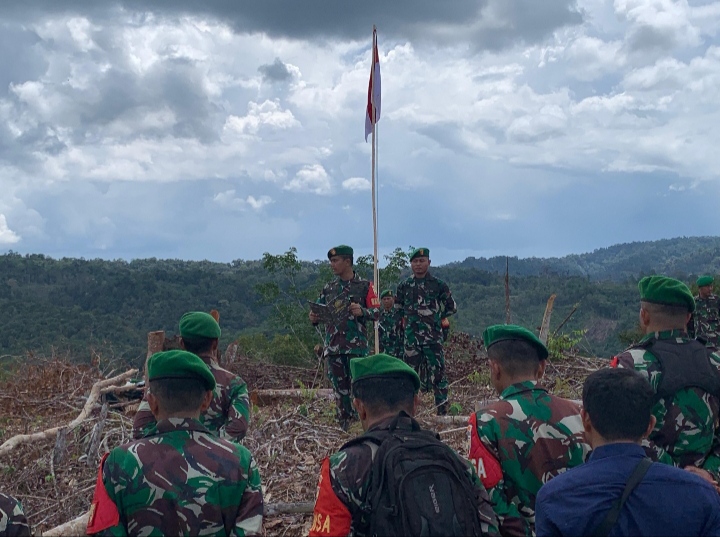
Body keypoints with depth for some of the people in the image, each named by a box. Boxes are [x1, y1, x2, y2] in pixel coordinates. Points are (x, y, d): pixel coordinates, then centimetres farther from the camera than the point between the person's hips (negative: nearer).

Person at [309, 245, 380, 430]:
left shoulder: (365, 286, 3)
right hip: (333, 346, 5)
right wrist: (314, 318, -1)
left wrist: (362, 312, -20)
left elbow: (377, 312, -1)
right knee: (340, 390, 7)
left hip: (356, 346, -5)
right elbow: (318, 313, 22)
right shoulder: (328, 288, 16)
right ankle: (344, 427, 13)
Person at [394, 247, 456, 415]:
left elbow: (452, 307, 11)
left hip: (434, 336, -2)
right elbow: (398, 307, 24)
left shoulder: (439, 285, 1)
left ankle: (442, 410, 3)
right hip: (411, 337, 2)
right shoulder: (404, 286, 8)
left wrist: (439, 319, 10)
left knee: (437, 371, -2)